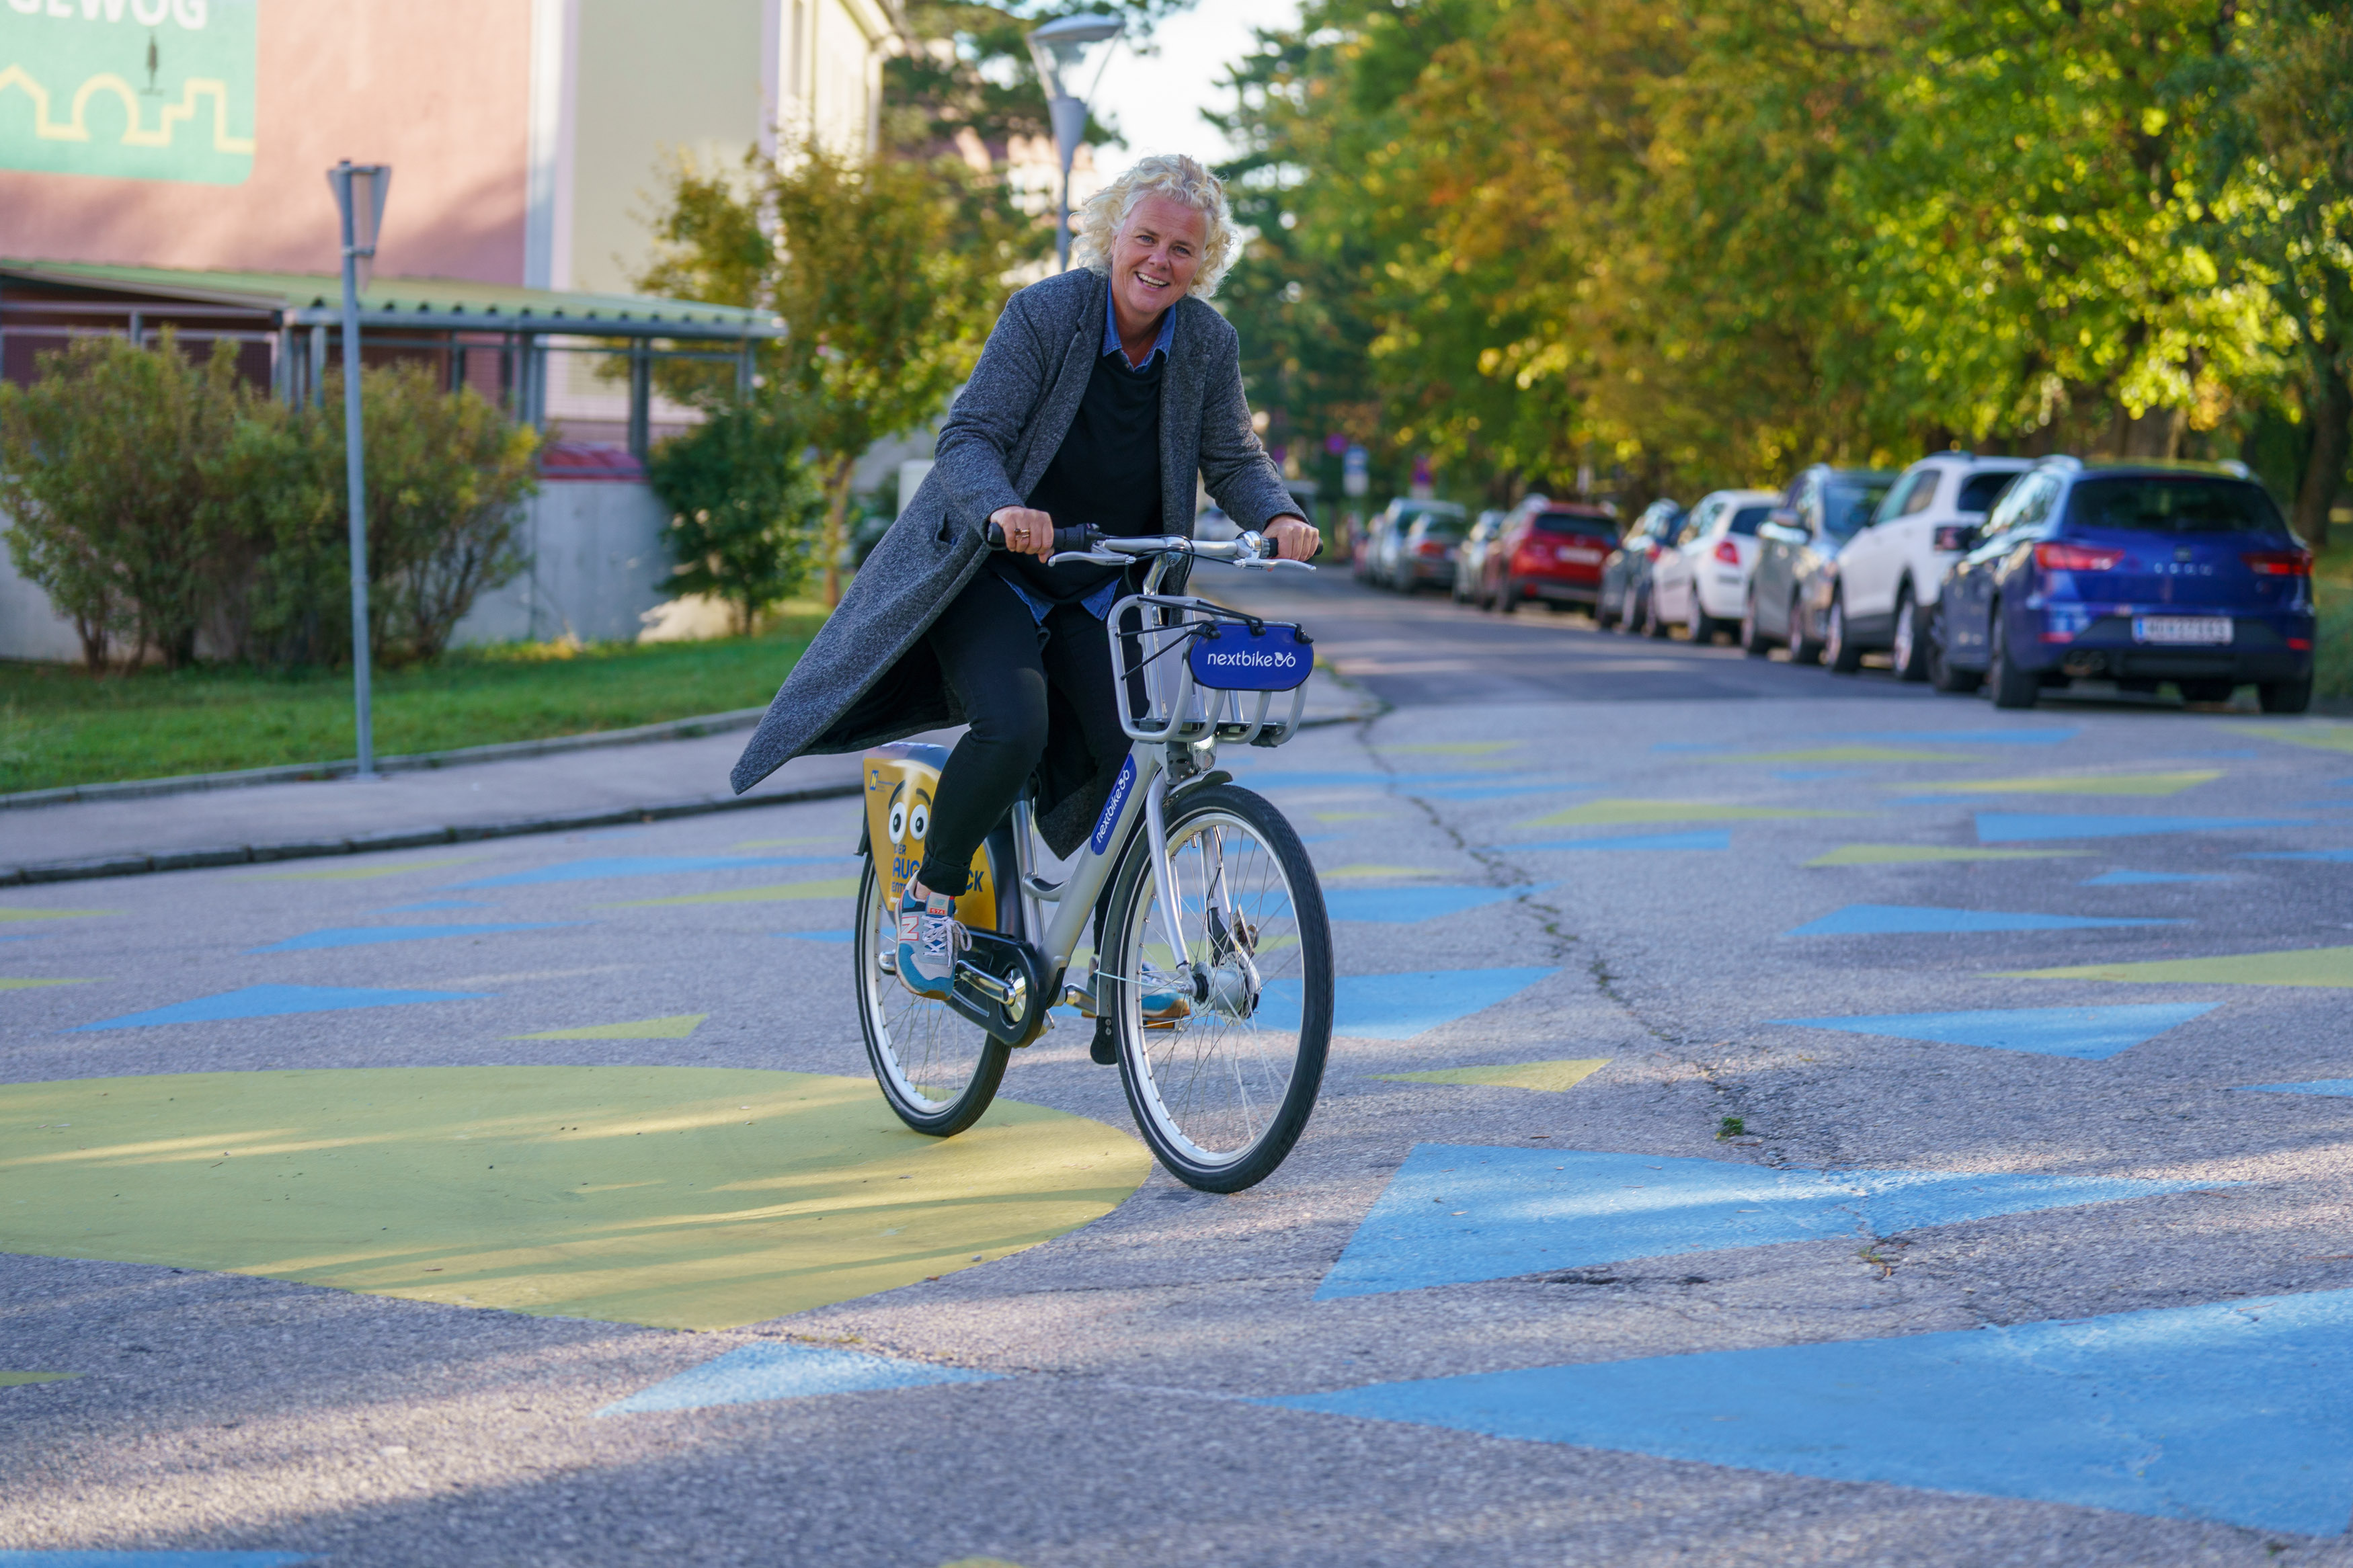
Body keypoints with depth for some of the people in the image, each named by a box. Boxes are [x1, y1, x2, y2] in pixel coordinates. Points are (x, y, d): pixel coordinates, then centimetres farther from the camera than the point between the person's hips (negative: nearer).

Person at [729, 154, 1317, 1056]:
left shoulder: (1210, 345, -4)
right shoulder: (1045, 315, -18)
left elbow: (1231, 460, 1)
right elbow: (968, 439, -22)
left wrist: (1276, 516, -22)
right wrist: (1002, 510, -43)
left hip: (1099, 591, 4)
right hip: (990, 574, -4)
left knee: (1122, 763, -13)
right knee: (1013, 726, -29)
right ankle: (933, 894, -4)